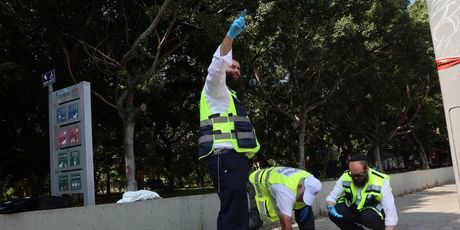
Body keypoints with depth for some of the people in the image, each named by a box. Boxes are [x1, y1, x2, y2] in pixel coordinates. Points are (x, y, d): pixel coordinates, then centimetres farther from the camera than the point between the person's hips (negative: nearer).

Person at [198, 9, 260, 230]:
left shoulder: (231, 98, 32)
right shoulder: (215, 90, 7)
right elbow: (217, 65, -14)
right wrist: (230, 35, -22)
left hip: (235, 158, 10)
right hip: (225, 157, -9)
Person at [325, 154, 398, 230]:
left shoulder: (381, 182, -23)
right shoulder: (345, 177, -14)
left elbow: (391, 214, -26)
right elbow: (331, 198, -5)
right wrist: (331, 208, -28)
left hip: (376, 214, -3)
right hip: (353, 211, 3)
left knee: (369, 218, -36)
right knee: (334, 213, -23)